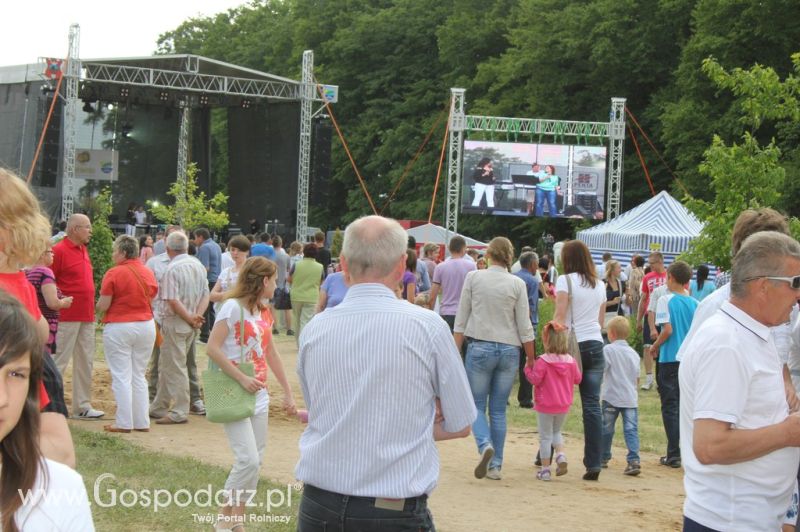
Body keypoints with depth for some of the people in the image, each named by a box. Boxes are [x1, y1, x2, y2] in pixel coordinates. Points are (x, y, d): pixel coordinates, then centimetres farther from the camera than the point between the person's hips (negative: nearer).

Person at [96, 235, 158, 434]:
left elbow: (103, 306, -12)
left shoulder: (114, 274, -12)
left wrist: (99, 305, 9)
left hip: (119, 327, -5)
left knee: (122, 377, 0)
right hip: (146, 326, 5)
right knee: (139, 376, 13)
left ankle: (124, 423, 0)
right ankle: (142, 422, 13)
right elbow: (152, 301, 10)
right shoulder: (148, 273, 4)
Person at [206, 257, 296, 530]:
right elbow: (213, 349, -17)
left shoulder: (264, 313, 12)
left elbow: (271, 355, 20)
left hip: (258, 394, 8)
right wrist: (242, 379, -21)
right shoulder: (233, 307, -12)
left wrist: (288, 393, 20)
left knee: (256, 460, 7)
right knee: (248, 459, -14)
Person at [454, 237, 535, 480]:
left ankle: (485, 445, -20)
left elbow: (461, 320, 0)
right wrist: (531, 360, 9)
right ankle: (496, 465, 10)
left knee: (477, 405, 8)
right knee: (498, 410, 10)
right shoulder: (517, 284, -2)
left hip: (480, 347, -1)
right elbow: (525, 327, 0)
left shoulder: (473, 278, -3)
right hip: (509, 350, 1)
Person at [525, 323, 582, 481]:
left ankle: (545, 469, 6)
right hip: (563, 405, 5)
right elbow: (577, 379, 6)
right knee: (556, 432, 24)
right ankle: (561, 455, -1)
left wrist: (528, 367, -4)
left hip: (545, 405, -4)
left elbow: (535, 379, -18)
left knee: (545, 437, 5)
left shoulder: (543, 361, -18)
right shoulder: (571, 361, -2)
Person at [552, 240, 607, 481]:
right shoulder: (599, 285, 12)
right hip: (595, 345, 4)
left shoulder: (565, 280, -5)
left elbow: (559, 314, -12)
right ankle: (594, 465, -3)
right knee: (592, 405, 1)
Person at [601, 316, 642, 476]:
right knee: (631, 430, -4)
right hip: (630, 398, 3)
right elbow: (637, 378, 16)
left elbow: (600, 370, -12)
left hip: (611, 397, -3)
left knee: (606, 428, 13)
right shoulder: (634, 353, 10)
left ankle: (604, 458, 26)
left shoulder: (608, 350, -6)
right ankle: (634, 460, -18)